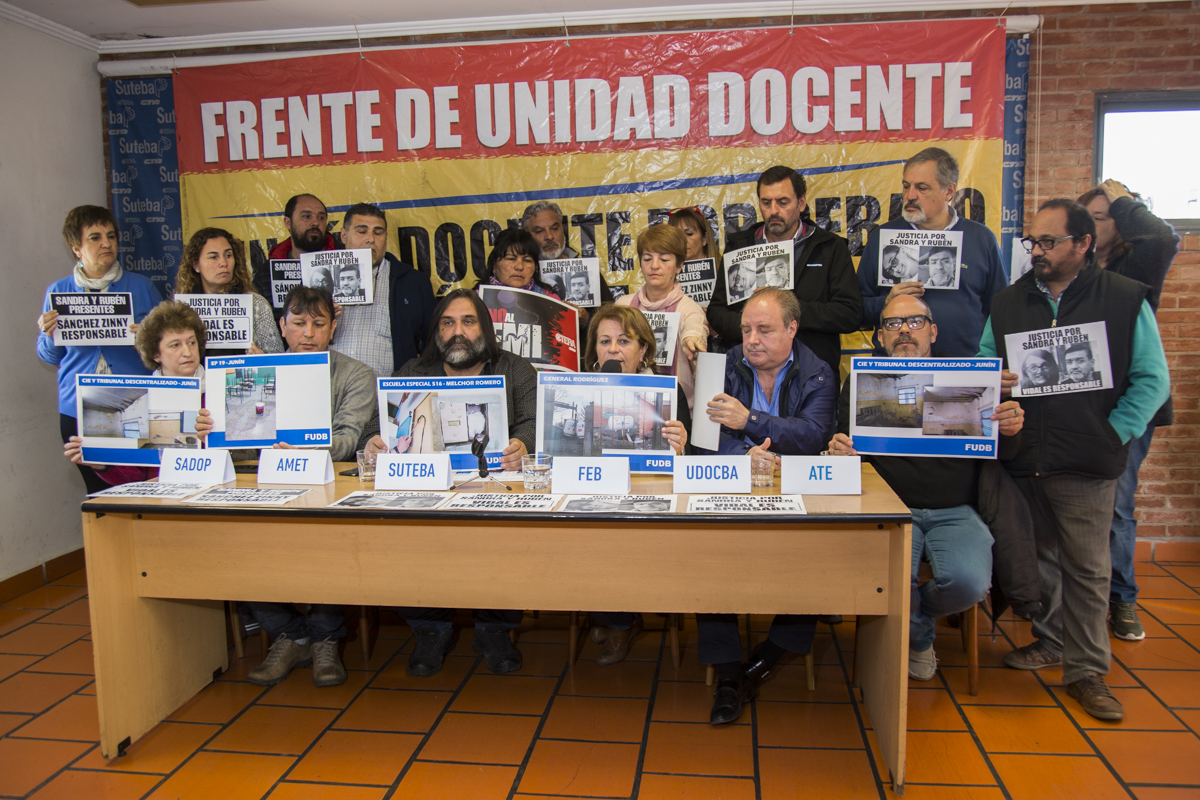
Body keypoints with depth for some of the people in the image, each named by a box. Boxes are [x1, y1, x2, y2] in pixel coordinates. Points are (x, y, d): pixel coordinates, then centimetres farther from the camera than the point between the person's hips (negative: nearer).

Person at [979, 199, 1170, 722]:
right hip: (1022, 460, 4)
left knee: (1087, 567, 1)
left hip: (1087, 465, -3)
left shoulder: (1125, 299, 1)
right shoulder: (1008, 303, 11)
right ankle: (1050, 642, 31)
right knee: (1038, 558, 14)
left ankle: (1087, 669, 13)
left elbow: (1152, 379, -1)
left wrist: (1115, 434, -9)